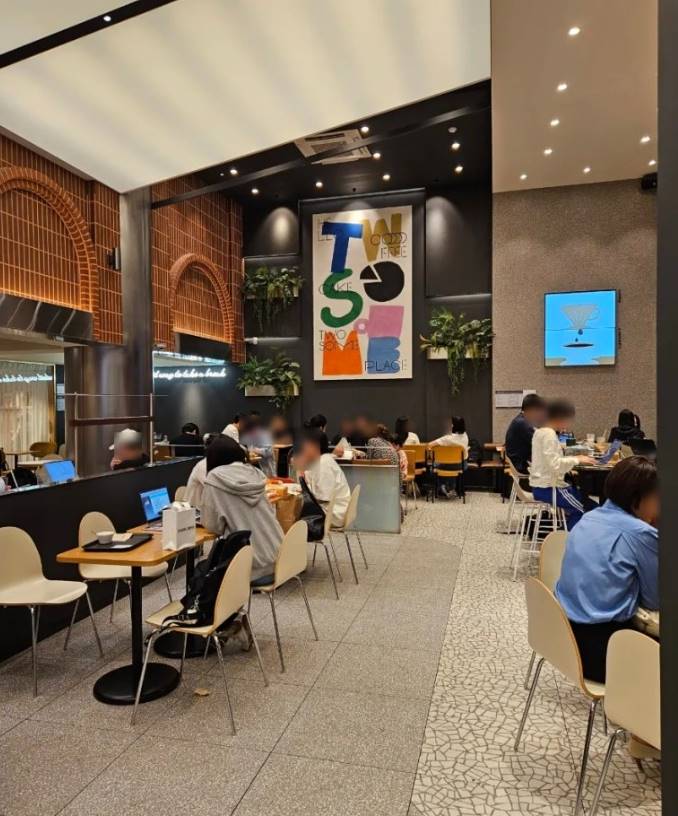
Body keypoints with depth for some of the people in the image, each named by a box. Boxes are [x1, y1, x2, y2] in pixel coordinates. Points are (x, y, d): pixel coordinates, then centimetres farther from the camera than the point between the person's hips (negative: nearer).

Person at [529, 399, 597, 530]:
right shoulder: (549, 434, -18)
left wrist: (573, 460, 8)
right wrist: (577, 459, -15)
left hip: (542, 485, 10)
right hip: (548, 487, -10)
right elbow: (555, 465, -26)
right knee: (589, 510, -5)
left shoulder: (541, 431, 12)